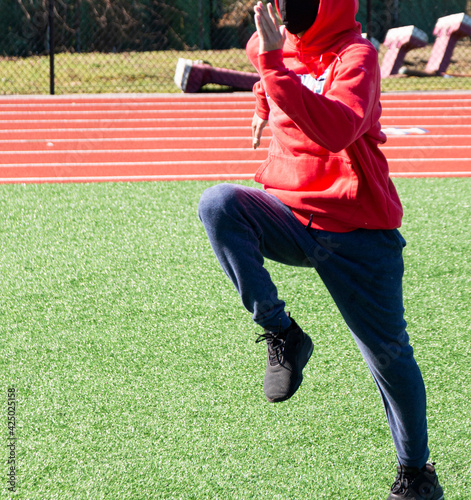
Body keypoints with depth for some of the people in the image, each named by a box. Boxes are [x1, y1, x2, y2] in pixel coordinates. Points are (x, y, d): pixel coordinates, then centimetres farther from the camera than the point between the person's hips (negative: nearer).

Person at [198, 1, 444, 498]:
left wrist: (275, 66, -40)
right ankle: (281, 335, -15)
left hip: (357, 231, -5)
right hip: (289, 215, 5)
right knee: (218, 204, -26)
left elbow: (337, 130, -36)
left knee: (388, 353, 1)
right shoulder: (276, 43, 4)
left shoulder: (356, 57, -16)